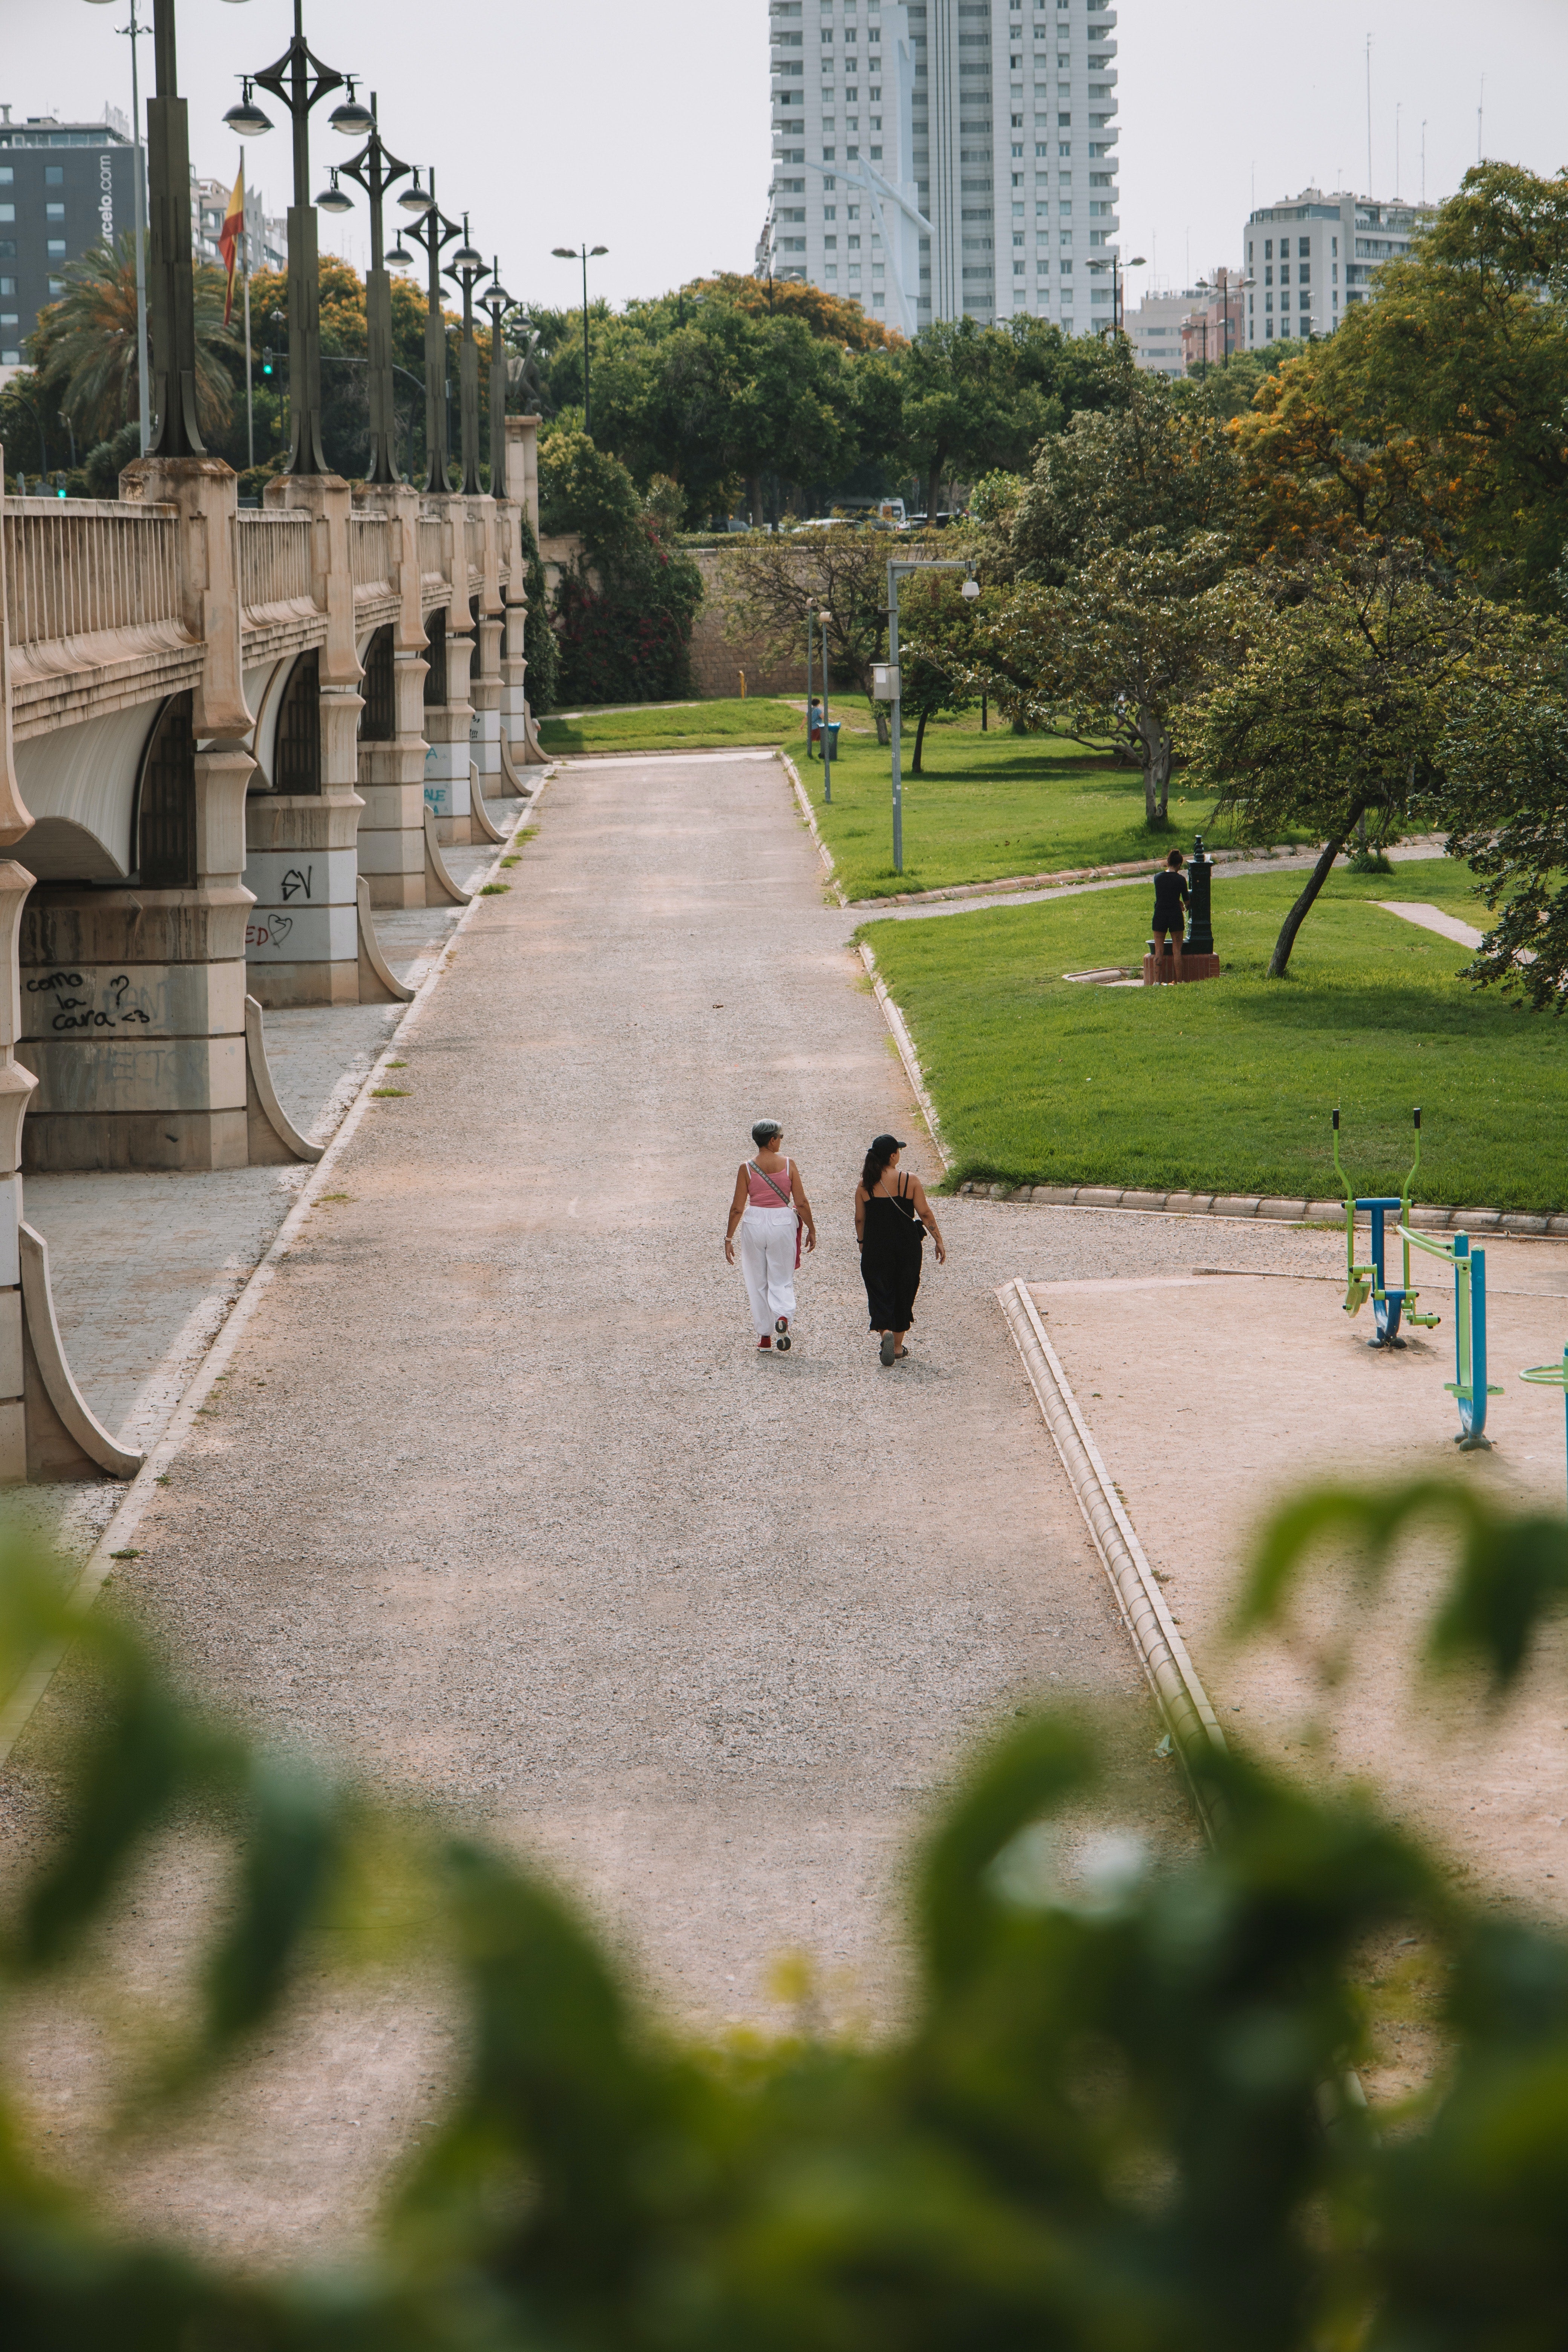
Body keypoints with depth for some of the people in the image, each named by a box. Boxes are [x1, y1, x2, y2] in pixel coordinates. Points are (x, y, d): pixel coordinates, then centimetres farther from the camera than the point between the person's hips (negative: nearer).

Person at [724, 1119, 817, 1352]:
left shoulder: (746, 1168, -6)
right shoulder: (788, 1165, -6)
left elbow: (737, 1208, -5)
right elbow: (802, 1203, -5)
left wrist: (729, 1238, 3)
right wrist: (811, 1230, 8)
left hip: (754, 1224, 0)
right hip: (783, 1223, 0)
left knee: (758, 1281, 14)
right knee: (782, 1280, 11)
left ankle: (765, 1336, 17)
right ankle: (783, 1317, -18)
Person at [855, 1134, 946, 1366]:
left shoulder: (865, 1186, -5)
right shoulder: (911, 1182, -9)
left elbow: (860, 1219, 3)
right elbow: (925, 1214, -6)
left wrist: (862, 1243, 19)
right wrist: (939, 1241, 3)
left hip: (875, 1248, 0)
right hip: (906, 1246, 0)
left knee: (880, 1294, 3)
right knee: (903, 1295, 14)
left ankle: (886, 1332, -24)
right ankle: (898, 1346, 21)